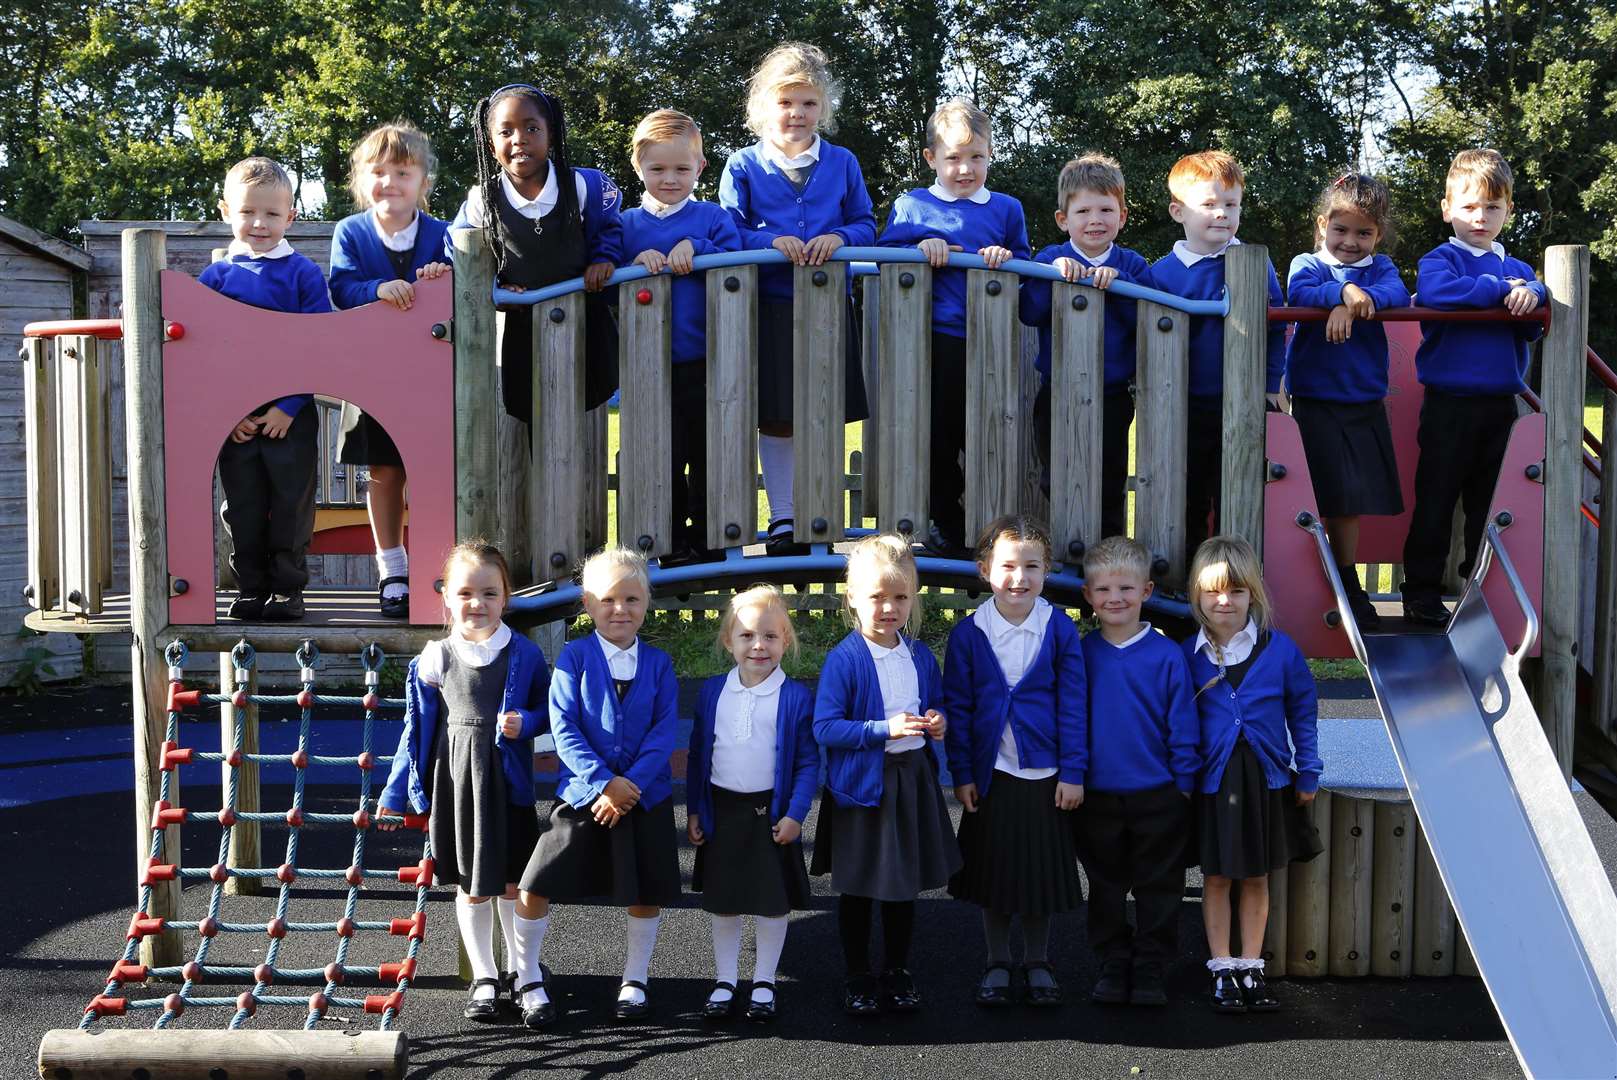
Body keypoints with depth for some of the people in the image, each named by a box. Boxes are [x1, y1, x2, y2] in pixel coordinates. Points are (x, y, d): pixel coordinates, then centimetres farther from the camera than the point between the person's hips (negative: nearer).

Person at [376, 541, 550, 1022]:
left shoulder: (523, 654, -3)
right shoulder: (434, 660, 0)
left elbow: (549, 710, 6)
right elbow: (417, 730, 6)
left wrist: (525, 723, -17)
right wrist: (394, 795, 7)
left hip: (507, 783, -1)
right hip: (454, 783, 1)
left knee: (514, 884, 7)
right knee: (471, 887, 10)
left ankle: (525, 974, 25)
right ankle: (484, 978, 24)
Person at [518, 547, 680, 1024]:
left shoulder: (658, 663, 2)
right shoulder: (574, 657, -4)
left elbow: (664, 731, -5)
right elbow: (563, 727, -9)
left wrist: (631, 785, -17)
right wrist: (603, 782, -18)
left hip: (645, 796, 2)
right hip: (581, 790, -2)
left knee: (647, 894, 11)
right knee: (535, 889, -5)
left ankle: (635, 982, 31)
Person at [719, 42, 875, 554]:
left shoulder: (842, 163, 8)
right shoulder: (743, 166, 2)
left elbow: (865, 225, 8)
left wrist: (840, 237, -14)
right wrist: (770, 241, -18)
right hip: (769, 306, -1)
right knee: (775, 419, 3)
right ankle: (782, 518, 14)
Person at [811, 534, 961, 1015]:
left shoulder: (921, 656, 3)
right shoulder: (844, 658, -14)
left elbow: (935, 705, 19)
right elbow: (825, 728, -17)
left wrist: (937, 722, -5)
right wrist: (884, 729, -25)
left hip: (912, 780, 5)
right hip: (860, 783, -5)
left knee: (904, 884, 14)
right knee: (857, 889, 8)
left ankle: (898, 972, 29)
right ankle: (858, 978, 22)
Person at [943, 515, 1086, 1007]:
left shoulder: (1060, 629, -5)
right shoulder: (968, 634, -4)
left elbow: (1073, 704, -3)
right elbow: (957, 707, 1)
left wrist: (1072, 772, -5)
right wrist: (961, 773, -1)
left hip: (1045, 774, 0)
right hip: (990, 774, 0)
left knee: (1043, 870, 9)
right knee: (992, 871, 10)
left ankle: (1037, 963, 27)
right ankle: (997, 965, 26)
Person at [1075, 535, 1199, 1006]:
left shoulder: (1166, 655, -6)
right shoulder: (1080, 654, -1)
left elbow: (1182, 727, -3)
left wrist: (1184, 783, -4)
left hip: (1157, 796, -2)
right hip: (1096, 796, 2)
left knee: (1158, 888, 8)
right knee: (1106, 888, 13)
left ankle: (1151, 971, 21)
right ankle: (1113, 967, 27)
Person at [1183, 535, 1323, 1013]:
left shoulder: (1279, 649, -4)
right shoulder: (1188, 655, -4)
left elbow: (1303, 712, 5)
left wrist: (1308, 773, 4)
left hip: (1266, 780, 1)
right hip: (1212, 780, 0)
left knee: (1257, 878, 11)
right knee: (1216, 877, 8)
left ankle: (1251, 968, 23)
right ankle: (1222, 969, 20)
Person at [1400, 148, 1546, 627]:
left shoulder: (1518, 269, 15)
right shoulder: (1440, 259, 1)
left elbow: (1534, 329, 1)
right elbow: (1436, 290, -23)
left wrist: (1532, 295, -20)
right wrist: (1502, 290, -17)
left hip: (1501, 403, 4)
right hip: (1449, 403, -4)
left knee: (1490, 502, 10)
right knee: (1435, 500, -1)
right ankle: (1422, 592, 6)